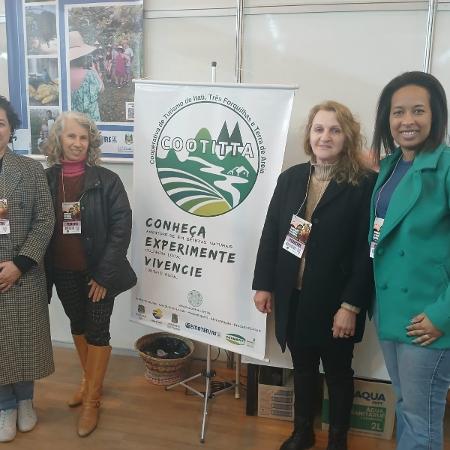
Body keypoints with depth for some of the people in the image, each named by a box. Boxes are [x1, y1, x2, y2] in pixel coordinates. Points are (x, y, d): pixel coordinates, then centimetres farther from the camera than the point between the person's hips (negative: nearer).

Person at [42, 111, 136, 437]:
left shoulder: (107, 180, -11)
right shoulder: (46, 179, -2)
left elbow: (121, 227, -12)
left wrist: (104, 274, -15)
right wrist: (42, 270, -2)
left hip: (97, 272, -3)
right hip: (63, 272, 4)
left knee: (97, 331, 6)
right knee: (78, 326, 20)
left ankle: (92, 400, 24)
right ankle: (89, 381, 43)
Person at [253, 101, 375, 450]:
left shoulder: (364, 184, -11)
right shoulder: (290, 178, 4)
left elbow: (366, 251, -13)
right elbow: (270, 234, 5)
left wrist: (351, 305, -16)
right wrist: (263, 284, 3)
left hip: (335, 301, -4)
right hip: (293, 297, 4)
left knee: (338, 372, 16)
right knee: (303, 368, 20)